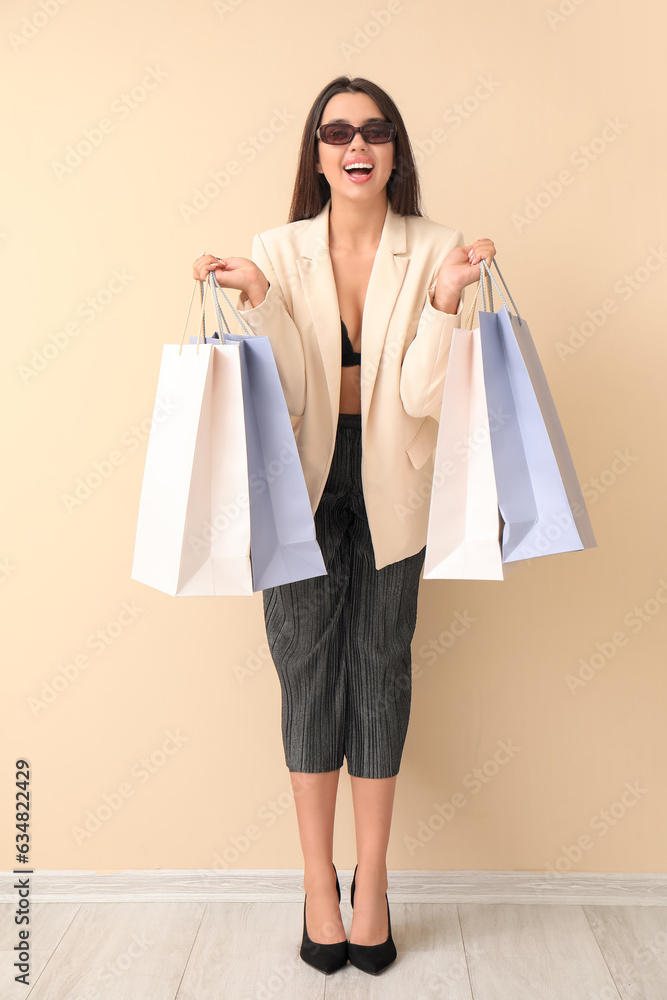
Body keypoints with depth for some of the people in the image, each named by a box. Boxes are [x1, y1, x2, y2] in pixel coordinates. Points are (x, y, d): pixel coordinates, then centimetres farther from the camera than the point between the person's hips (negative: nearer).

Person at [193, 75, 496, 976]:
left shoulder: (432, 250, -3)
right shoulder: (277, 250, -3)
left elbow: (421, 395, -11)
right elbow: (279, 396, -9)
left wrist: (446, 297, -21)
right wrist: (258, 297, -19)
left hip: (388, 488, 0)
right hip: (304, 482, 0)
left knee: (381, 668, 7)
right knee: (308, 669, 4)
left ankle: (372, 881, 25)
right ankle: (319, 881, 22)